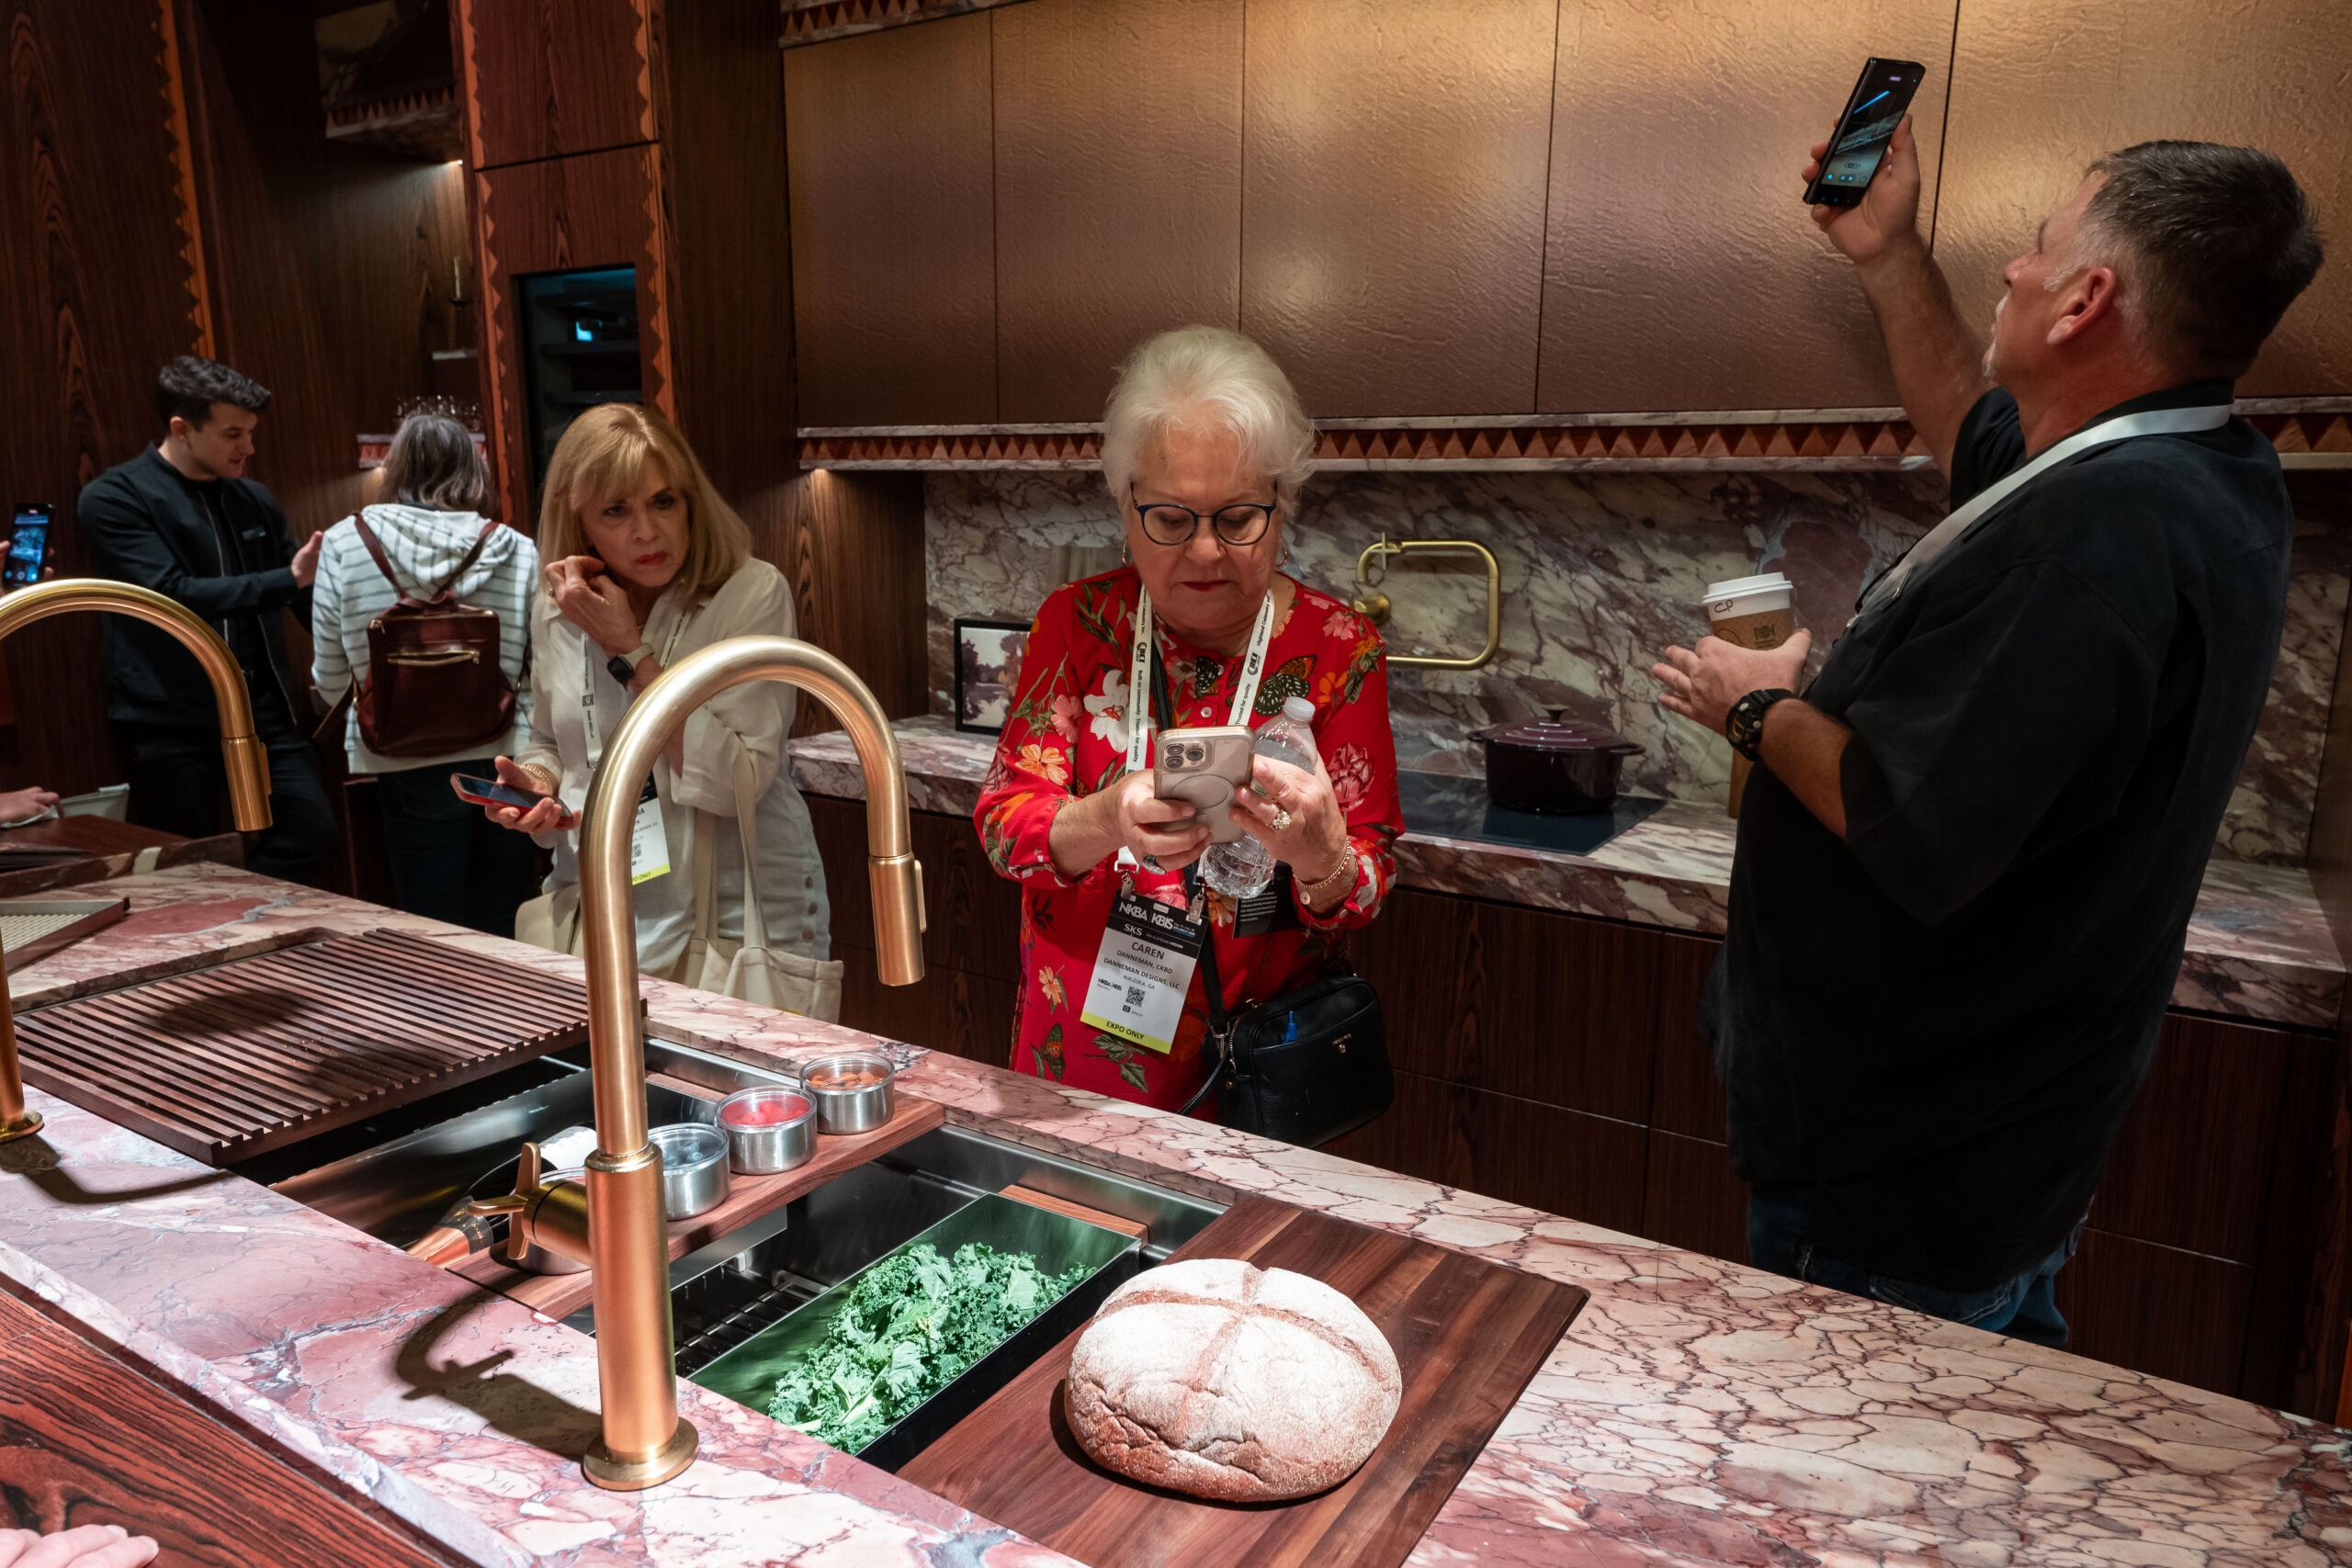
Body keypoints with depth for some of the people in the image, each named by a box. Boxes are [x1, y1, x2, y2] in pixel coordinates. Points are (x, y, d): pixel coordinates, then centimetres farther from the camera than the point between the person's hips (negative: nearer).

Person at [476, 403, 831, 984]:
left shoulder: (752, 594, -14)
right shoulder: (554, 612, 3)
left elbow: (735, 782, -22)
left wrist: (629, 648, -20)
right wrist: (535, 780, -3)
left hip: (737, 919, -4)